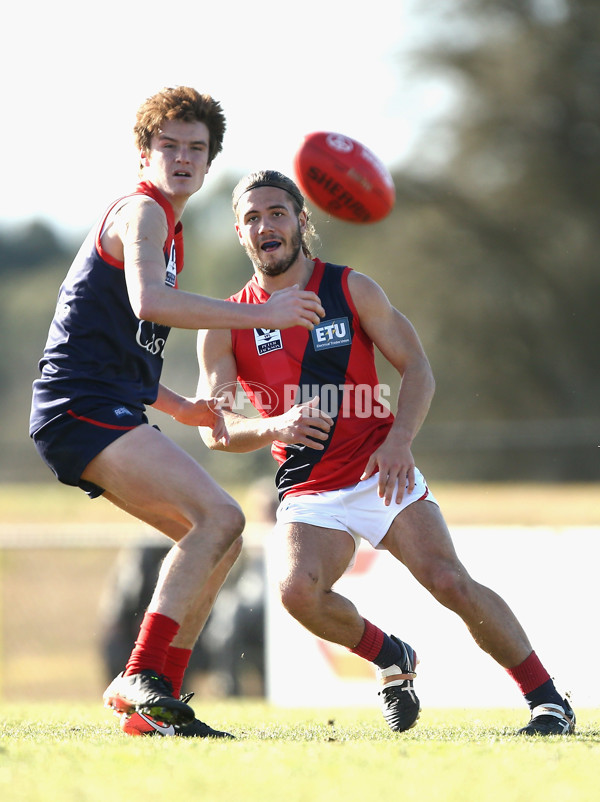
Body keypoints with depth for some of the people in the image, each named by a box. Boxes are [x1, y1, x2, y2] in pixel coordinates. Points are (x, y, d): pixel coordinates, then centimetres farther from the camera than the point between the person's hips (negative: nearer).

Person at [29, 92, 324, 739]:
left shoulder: (166, 229, 26)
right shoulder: (142, 211, -6)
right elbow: (148, 301, -26)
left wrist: (184, 409, 20)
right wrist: (260, 313, -24)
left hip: (108, 415, 10)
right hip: (82, 408, -10)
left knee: (219, 539, 9)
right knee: (219, 516, -22)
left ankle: (149, 708, 5)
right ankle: (139, 679, -26)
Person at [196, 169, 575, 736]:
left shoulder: (351, 289, 0)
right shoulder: (227, 325, 1)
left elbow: (416, 369, 0)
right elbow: (215, 429, -4)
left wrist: (400, 439, -18)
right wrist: (274, 427, -25)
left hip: (381, 472, -1)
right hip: (309, 492, 1)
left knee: (450, 583, -18)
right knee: (299, 590, -27)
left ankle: (547, 700, -5)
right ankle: (391, 659, 2)